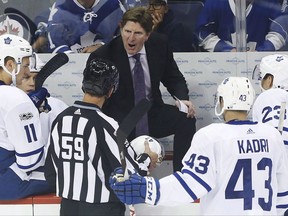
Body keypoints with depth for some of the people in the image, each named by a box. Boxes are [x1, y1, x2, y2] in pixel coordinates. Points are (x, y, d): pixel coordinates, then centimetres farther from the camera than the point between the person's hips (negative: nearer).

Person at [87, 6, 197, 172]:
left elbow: (173, 78, 10)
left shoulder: (159, 44, -3)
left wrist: (183, 99, -12)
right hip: (119, 120, -4)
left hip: (153, 114, 4)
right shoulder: (103, 56, -14)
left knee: (186, 119, -20)